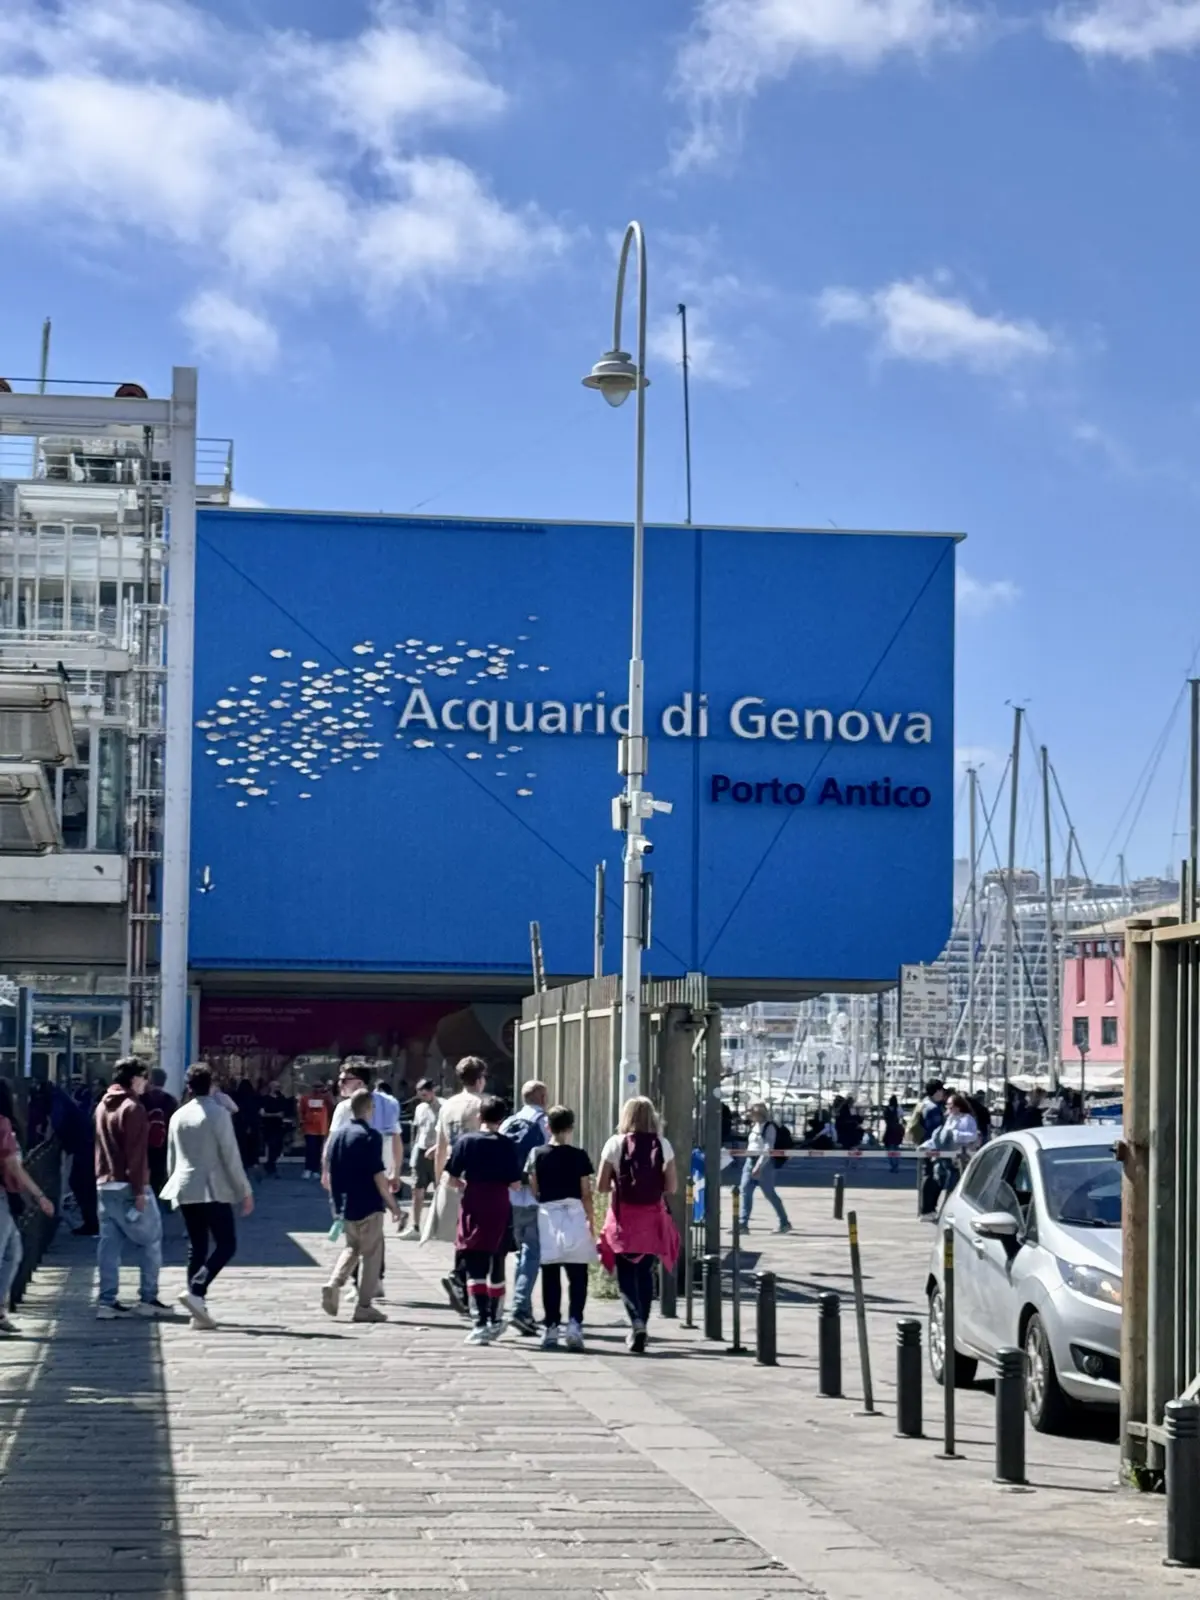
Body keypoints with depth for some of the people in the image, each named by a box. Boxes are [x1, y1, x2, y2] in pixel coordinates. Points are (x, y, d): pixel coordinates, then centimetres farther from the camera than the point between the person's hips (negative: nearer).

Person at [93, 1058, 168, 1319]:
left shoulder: (103, 1106, 14)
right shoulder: (133, 1108, -12)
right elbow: (136, 1153, -17)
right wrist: (139, 1190, -18)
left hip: (105, 1184, 8)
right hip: (128, 1185, -8)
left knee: (109, 1244, 5)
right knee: (150, 1240, 3)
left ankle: (107, 1301, 1)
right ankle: (148, 1298, 3)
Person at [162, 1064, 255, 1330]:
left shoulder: (178, 1116, 8)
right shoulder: (218, 1114, -9)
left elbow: (171, 1158, 15)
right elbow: (231, 1157, -10)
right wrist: (245, 1191, -3)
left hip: (185, 1191, 6)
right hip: (214, 1190, -6)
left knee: (196, 1247, 9)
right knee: (226, 1244, 0)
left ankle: (198, 1310, 5)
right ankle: (195, 1290, -20)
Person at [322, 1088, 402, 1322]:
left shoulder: (337, 1133, 6)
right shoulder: (369, 1136, -15)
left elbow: (330, 1171, 13)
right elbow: (378, 1176, -16)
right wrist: (392, 1204, -8)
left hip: (343, 1205, 6)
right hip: (367, 1206, -6)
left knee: (351, 1248, 21)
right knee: (371, 1254, 4)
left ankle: (334, 1284, -3)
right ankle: (364, 1307, 4)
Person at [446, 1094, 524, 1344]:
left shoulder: (465, 1141, -3)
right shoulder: (508, 1145, -3)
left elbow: (451, 1178, -4)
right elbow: (515, 1184, -4)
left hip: (473, 1209, -2)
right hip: (500, 1210, 2)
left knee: (475, 1268, -2)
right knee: (496, 1267, 15)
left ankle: (481, 1322, -14)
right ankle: (494, 1320, 27)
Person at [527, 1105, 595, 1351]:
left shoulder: (537, 1154, 0)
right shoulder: (579, 1156, -3)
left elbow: (533, 1190, 0)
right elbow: (586, 1193, 0)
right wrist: (591, 1220, 8)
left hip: (547, 1215, 1)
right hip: (574, 1215, -1)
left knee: (550, 1278, 6)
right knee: (577, 1277, 4)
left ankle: (551, 1328, 6)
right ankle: (574, 1322, -9)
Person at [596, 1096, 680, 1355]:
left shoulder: (615, 1144, -7)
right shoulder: (662, 1145, -2)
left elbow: (601, 1186, -6)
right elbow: (671, 1187, -2)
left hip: (624, 1217, -2)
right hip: (653, 1217, 2)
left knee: (626, 1273, 4)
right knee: (645, 1272, 15)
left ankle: (636, 1320, -18)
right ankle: (640, 1327, 17)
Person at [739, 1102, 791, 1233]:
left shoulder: (769, 1127, -11)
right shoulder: (754, 1126, 13)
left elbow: (768, 1149, -18)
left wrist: (759, 1166, -25)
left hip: (764, 1163, -7)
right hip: (750, 1161, 7)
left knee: (770, 1194, 0)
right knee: (745, 1191, -5)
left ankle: (785, 1223, 14)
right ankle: (743, 1224, -8)